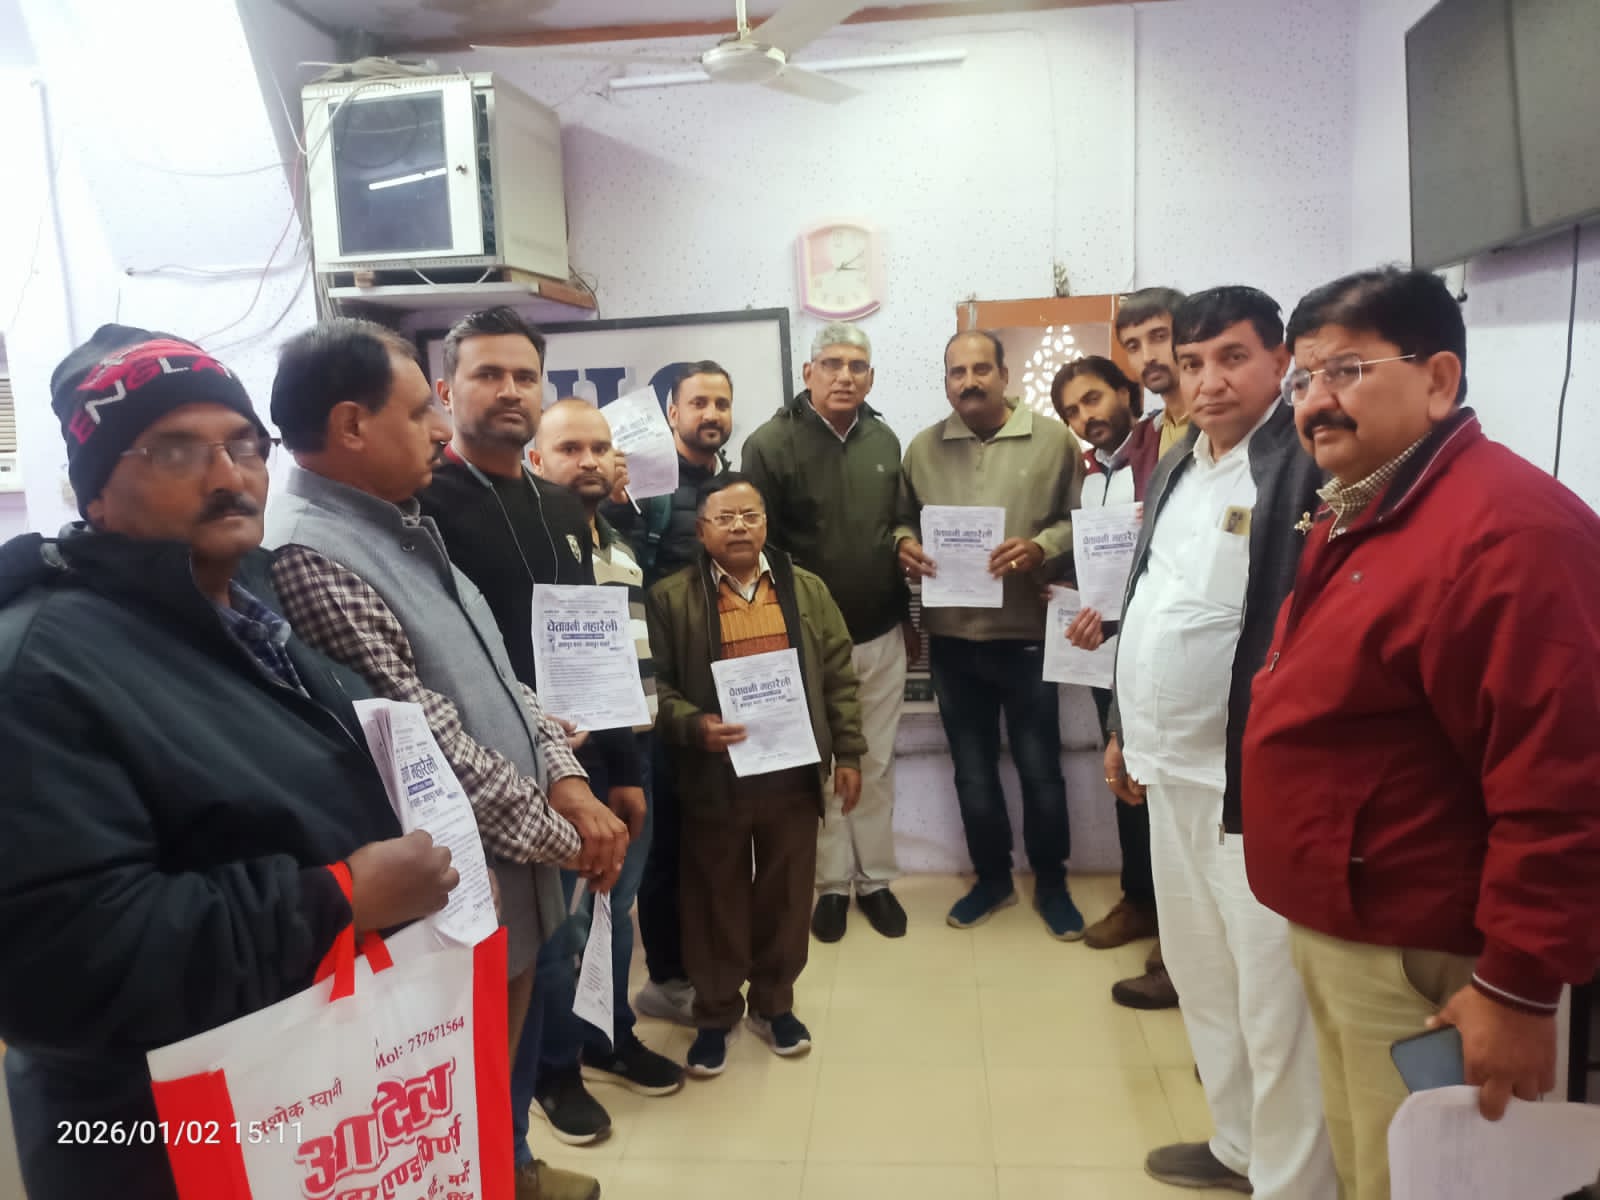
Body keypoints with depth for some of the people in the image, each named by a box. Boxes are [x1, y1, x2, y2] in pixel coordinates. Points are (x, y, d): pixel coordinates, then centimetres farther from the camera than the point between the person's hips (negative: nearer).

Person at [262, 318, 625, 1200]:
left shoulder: (400, 525, 8)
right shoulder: (306, 557, -24)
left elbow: (495, 672, 10)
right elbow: (426, 743, -25)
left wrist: (567, 782, -3)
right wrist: (558, 834, -14)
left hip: (509, 872, 9)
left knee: (502, 1069, 27)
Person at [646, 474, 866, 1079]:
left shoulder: (807, 590, 5)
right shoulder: (671, 598, -4)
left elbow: (838, 676, 7)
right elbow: (653, 683, -3)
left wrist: (848, 752, 4)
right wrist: (693, 725, -20)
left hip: (793, 771, 3)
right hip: (713, 776, -2)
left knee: (786, 893, 14)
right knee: (716, 898, 10)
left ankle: (774, 1003, 33)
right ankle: (715, 1014, 29)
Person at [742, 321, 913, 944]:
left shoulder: (884, 439, 6)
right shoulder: (769, 444, -10)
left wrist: (907, 616, 15)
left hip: (881, 636, 4)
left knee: (877, 764, 13)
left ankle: (875, 879, 28)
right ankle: (832, 883, 25)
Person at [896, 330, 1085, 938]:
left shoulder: (1053, 439, -2)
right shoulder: (922, 448, 6)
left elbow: (1080, 519, -3)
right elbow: (901, 519, 11)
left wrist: (1040, 548, -21)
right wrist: (904, 546, -10)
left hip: (1027, 633, -3)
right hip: (952, 637, 3)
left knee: (1039, 767, 9)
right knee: (972, 769, 15)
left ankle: (1051, 884, 29)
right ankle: (992, 878, 34)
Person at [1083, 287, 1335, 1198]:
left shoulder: (1306, 464, -15)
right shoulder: (1178, 466, 12)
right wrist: (1127, 729, 20)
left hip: (1256, 779, -9)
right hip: (1172, 766, 9)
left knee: (1274, 1002, 5)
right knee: (1202, 977, 22)